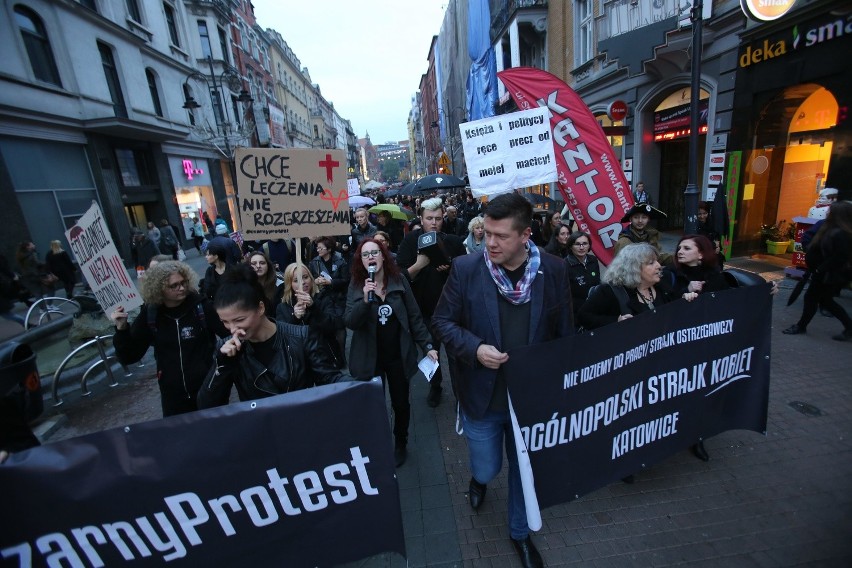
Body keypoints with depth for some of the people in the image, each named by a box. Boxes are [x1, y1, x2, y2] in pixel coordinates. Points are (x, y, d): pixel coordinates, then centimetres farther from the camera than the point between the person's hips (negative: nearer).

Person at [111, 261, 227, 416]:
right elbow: (129, 357, 2)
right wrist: (122, 329, -13)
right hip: (173, 394, 2)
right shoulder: (150, 314, -3)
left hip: (209, 388, -1)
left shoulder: (201, 306, -12)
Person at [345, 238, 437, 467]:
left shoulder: (399, 280, -6)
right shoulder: (356, 286, -5)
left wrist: (427, 346, -7)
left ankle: (401, 444, 40)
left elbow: (414, 316, -3)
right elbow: (350, 323, -13)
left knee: (401, 403, 15)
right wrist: (365, 300, -29)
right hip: (370, 357, 0)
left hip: (398, 355, 1)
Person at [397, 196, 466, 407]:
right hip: (424, 308, 0)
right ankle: (435, 386, 40)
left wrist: (452, 270, -18)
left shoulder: (454, 242, -5)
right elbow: (401, 277, -13)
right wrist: (418, 264, -29)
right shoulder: (410, 241, -8)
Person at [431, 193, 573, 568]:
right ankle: (478, 479, 56)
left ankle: (520, 532, 50)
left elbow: (565, 333, 1)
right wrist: (475, 349, -21)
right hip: (482, 395, -1)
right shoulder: (465, 269, -13)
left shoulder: (554, 270, -9)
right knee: (487, 468, 16)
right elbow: (442, 322, -5)